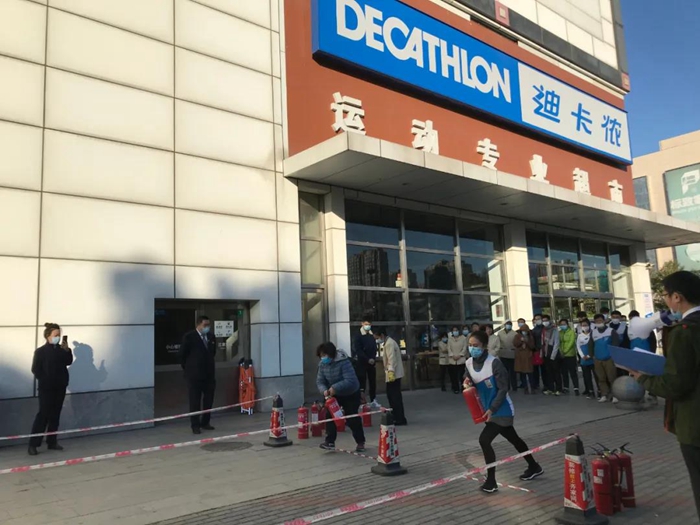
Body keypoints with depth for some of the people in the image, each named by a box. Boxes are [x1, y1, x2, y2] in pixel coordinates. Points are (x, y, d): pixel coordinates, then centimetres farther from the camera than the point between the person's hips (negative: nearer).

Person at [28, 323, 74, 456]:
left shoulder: (61, 349, 7)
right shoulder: (40, 351, -8)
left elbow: (68, 362, 1)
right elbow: (35, 369, -9)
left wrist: (67, 350, -11)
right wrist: (45, 380, -12)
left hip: (60, 387, 5)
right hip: (46, 388, -5)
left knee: (55, 414, 9)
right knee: (43, 414, -6)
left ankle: (52, 442, 16)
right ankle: (33, 444, 0)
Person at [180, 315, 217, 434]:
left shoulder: (211, 338, 7)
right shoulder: (189, 337, -8)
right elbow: (182, 355, -3)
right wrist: (188, 369, 3)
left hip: (209, 374, 5)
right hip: (195, 375, -5)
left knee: (209, 400, 8)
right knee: (195, 401, 2)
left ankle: (205, 423, 21)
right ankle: (195, 425, 10)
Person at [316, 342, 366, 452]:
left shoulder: (343, 362, -31)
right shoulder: (322, 364, -11)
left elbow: (351, 380, -38)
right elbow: (320, 381, -9)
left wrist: (335, 388, -44)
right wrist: (324, 390, -31)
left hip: (351, 394, -5)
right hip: (334, 394, 5)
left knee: (352, 418, -1)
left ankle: (360, 442, 15)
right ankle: (330, 441, 0)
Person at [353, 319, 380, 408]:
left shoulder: (372, 336, 11)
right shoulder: (358, 336, -5)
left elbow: (374, 349, 14)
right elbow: (358, 350, -12)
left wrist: (374, 359, -2)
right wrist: (368, 359, -16)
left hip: (372, 362, 5)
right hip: (362, 362, -5)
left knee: (373, 382, 8)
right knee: (362, 382, -7)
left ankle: (373, 401, 15)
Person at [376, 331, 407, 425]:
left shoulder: (389, 343, -16)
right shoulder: (388, 342, 17)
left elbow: (392, 359, -24)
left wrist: (391, 372, -30)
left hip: (393, 374, -10)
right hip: (392, 374, 10)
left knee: (395, 396, -6)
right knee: (392, 395, 16)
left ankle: (400, 419, -1)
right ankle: (395, 416, 24)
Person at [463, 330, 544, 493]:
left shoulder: (494, 363, -23)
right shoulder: (469, 363, -3)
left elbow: (503, 388, -22)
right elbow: (468, 379, 13)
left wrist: (492, 409, -27)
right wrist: (466, 383, -11)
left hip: (501, 411, -7)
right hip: (490, 410, 7)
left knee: (484, 440, -14)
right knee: (513, 439, 22)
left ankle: (491, 482, 0)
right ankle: (534, 467, 43)